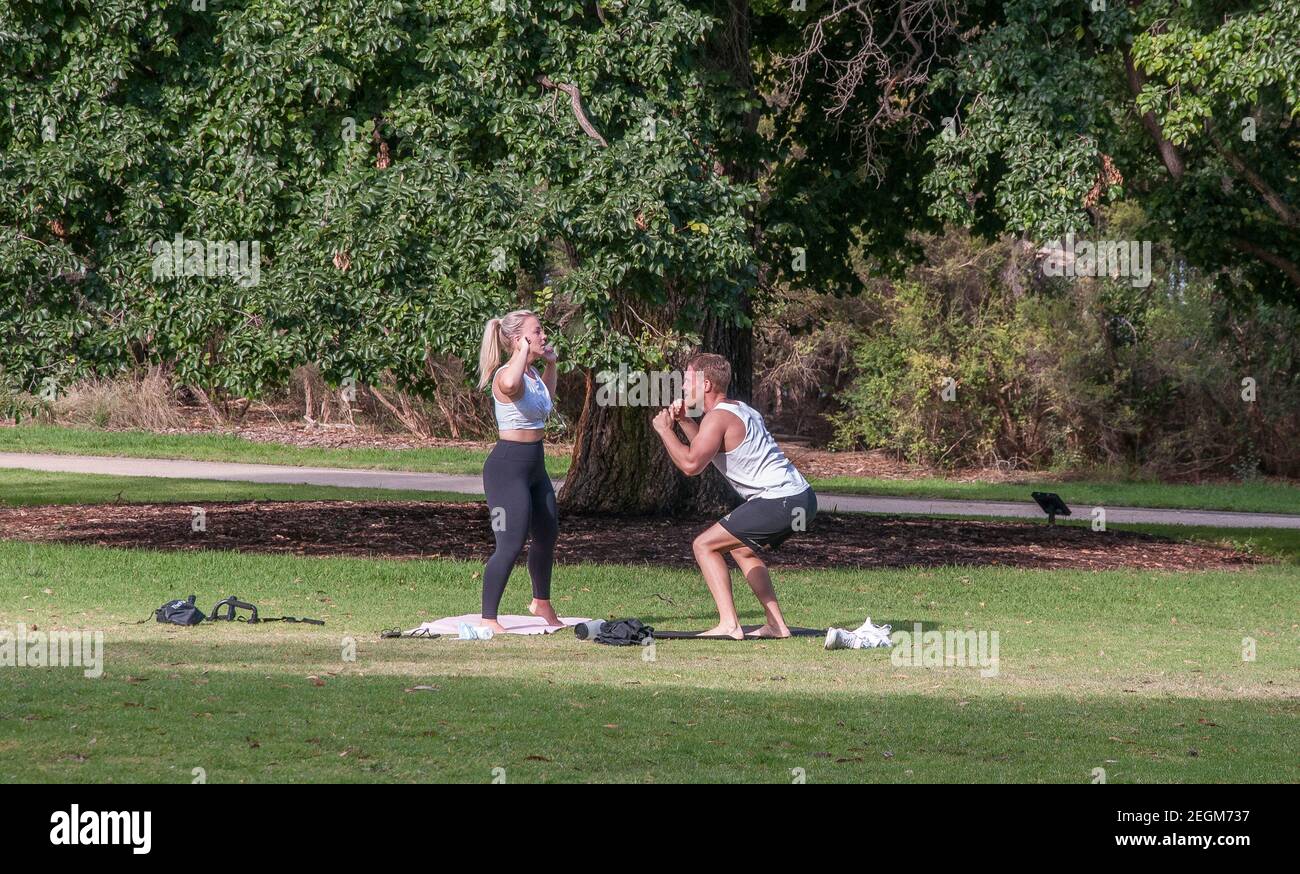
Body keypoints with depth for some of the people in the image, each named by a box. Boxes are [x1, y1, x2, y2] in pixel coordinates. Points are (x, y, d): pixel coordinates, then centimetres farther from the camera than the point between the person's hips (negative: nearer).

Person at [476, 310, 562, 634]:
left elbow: (546, 399, 33)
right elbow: (510, 385, -48)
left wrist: (550, 365, 20)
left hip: (534, 465, 10)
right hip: (508, 465, -10)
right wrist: (523, 351, -31)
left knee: (547, 535, 23)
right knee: (511, 544, -14)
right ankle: (488, 618, -8)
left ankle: (541, 603, 44)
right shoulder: (508, 374, -19)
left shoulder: (532, 372, 9)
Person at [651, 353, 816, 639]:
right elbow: (708, 449, 37)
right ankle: (776, 624, 24)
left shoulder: (718, 417, -10)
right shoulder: (740, 409, 21)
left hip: (779, 502, -10)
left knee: (704, 545, -4)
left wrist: (665, 430, -5)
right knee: (741, 549, 30)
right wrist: (683, 420, 23)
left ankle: (729, 625, -12)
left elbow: (691, 464, -19)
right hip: (802, 497, 10)